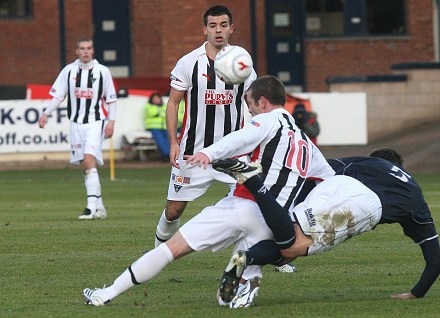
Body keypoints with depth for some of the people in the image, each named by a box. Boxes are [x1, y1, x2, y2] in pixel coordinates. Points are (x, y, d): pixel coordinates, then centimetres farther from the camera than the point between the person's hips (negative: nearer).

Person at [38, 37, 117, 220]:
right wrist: (46, 113, -2)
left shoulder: (102, 71, 0)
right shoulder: (69, 71, 5)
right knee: (85, 167, 5)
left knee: (89, 160, -20)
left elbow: (111, 98, 5)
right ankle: (99, 207, 15)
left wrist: (111, 121, -4)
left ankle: (92, 207, -24)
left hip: (96, 122, -4)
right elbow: (58, 95, 10)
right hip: (76, 123, 4)